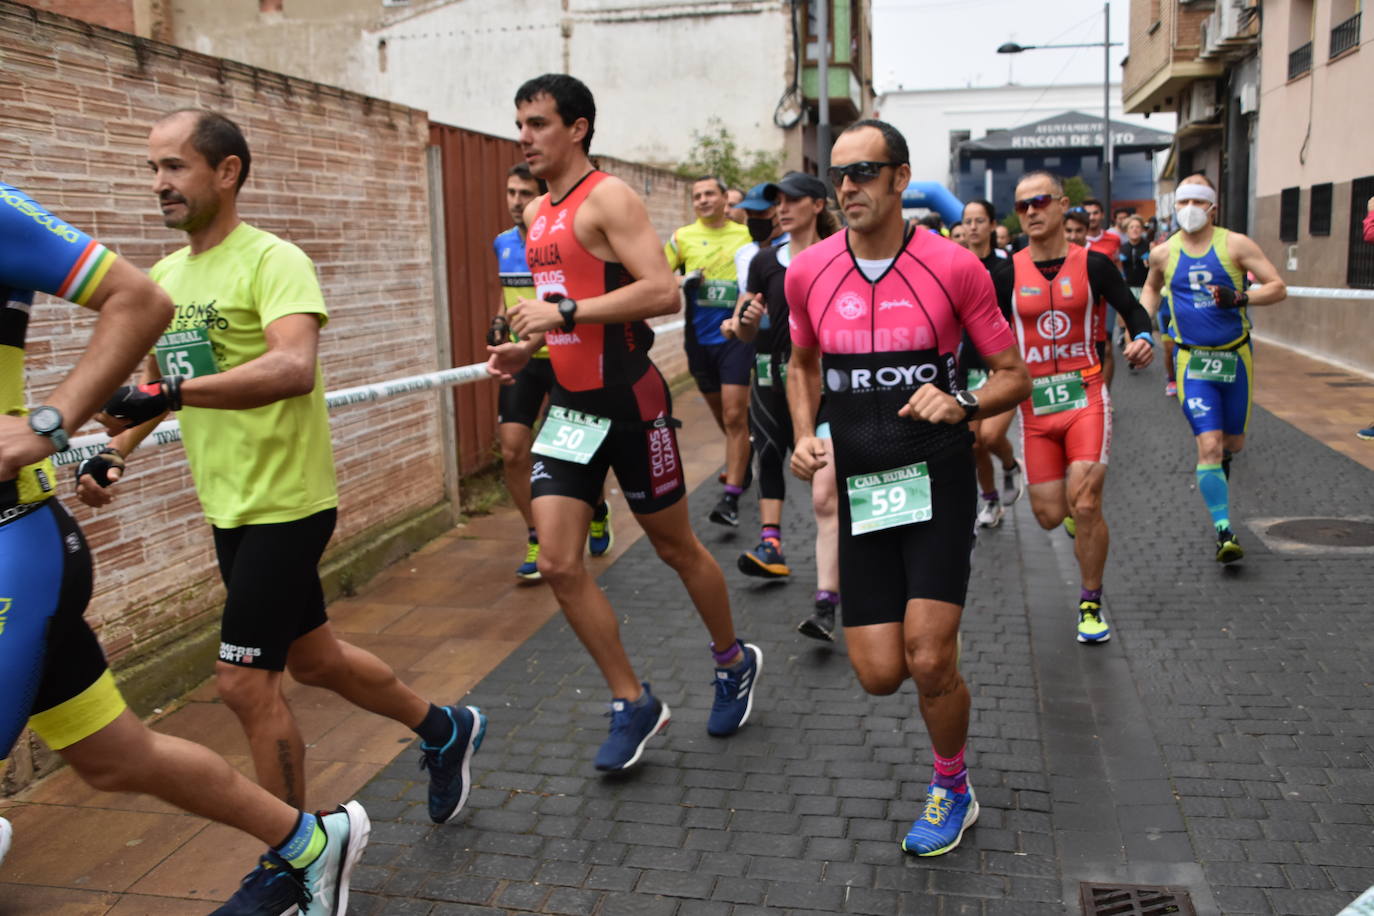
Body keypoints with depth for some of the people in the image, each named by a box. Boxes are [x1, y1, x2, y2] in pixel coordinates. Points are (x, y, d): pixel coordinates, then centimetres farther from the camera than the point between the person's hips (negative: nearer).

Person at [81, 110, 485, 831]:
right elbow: (157, 379, 21)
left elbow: (293, 369, -33)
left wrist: (171, 394, -38)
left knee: (244, 683, -5)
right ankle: (442, 730, 41)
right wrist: (115, 451, 6)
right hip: (227, 506, 8)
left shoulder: (273, 261, -16)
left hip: (285, 503, -8)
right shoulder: (164, 276, 9)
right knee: (313, 659, 19)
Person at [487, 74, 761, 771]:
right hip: (569, 405, 8)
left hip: (628, 400, -7)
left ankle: (734, 662, 34)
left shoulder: (607, 198, -12)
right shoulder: (537, 214, 14)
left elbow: (663, 292, -24)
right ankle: (633, 704, 13)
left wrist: (564, 312, -24)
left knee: (675, 548, 9)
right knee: (558, 564, -1)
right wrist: (526, 348, 9)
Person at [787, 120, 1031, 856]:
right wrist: (804, 436, 1)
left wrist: (963, 405, -21)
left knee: (928, 661, -11)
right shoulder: (808, 272, 0)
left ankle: (952, 793, 20)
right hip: (859, 487, 3)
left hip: (936, 483, -3)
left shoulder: (953, 267, -8)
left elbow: (1015, 376, -1)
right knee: (879, 674, 0)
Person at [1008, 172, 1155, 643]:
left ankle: (1091, 604, 8)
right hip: (1034, 403, 2)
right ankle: (1077, 505, 43)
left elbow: (1133, 309, 10)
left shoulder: (1092, 263, 0)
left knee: (1085, 506, -13)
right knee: (1049, 516, 2)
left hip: (1086, 397, -1)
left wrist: (1142, 338, -11)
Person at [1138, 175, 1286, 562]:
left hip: (1236, 356, 1)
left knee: (1232, 444, 13)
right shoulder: (1163, 254, 1)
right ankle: (1224, 531, -8)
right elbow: (1152, 287, 23)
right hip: (1193, 360, -1)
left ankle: (1222, 459, 52)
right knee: (1208, 446, -13)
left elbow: (1278, 288, -6)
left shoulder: (1235, 245, -6)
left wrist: (1238, 298, -23)